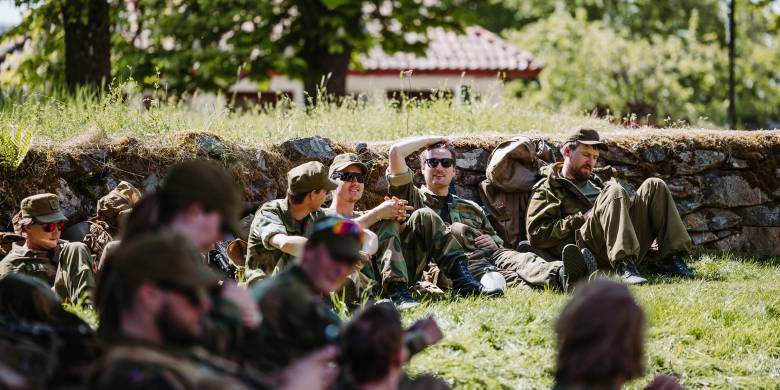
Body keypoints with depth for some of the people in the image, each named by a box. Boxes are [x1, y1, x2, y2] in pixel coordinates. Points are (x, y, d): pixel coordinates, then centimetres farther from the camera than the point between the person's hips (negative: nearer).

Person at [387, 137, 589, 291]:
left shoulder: (472, 209, 36)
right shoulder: (414, 199, 22)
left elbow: (498, 243, 34)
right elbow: (396, 151, 12)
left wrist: (493, 243, 9)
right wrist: (430, 140, 26)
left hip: (488, 254, 5)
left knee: (519, 259, -29)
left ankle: (559, 275, -60)